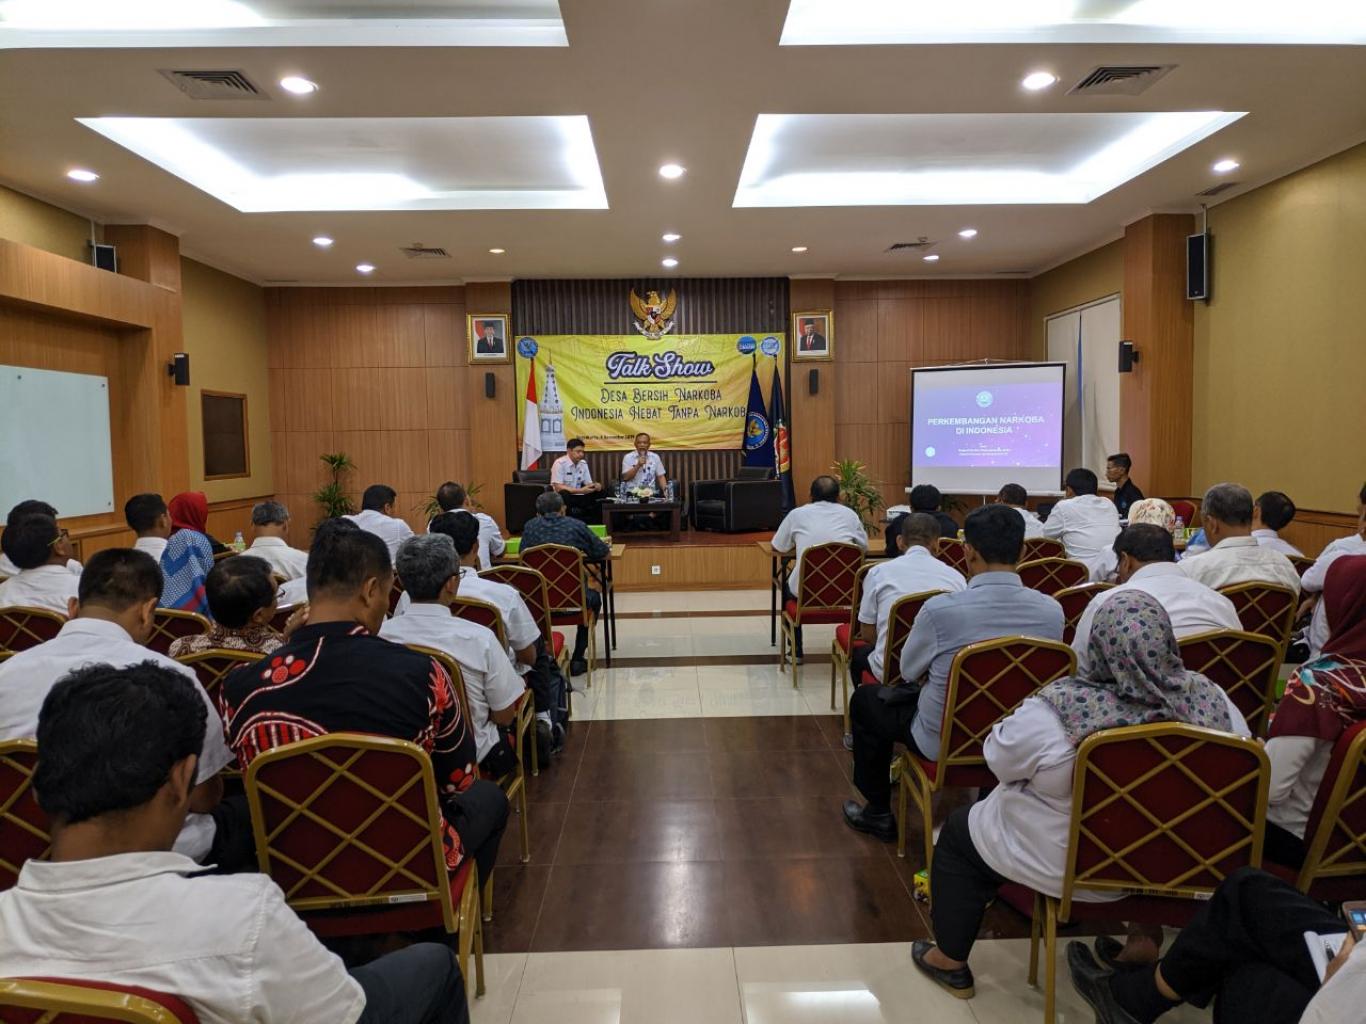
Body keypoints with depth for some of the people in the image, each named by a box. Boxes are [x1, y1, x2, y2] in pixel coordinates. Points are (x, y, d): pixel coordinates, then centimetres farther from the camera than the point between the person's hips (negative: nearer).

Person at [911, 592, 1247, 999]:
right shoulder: (1209, 698, -19)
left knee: (959, 830, 20)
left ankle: (950, 961, 31)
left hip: (1069, 865, -5)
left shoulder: (1060, 708, -33)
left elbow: (999, 756, -16)